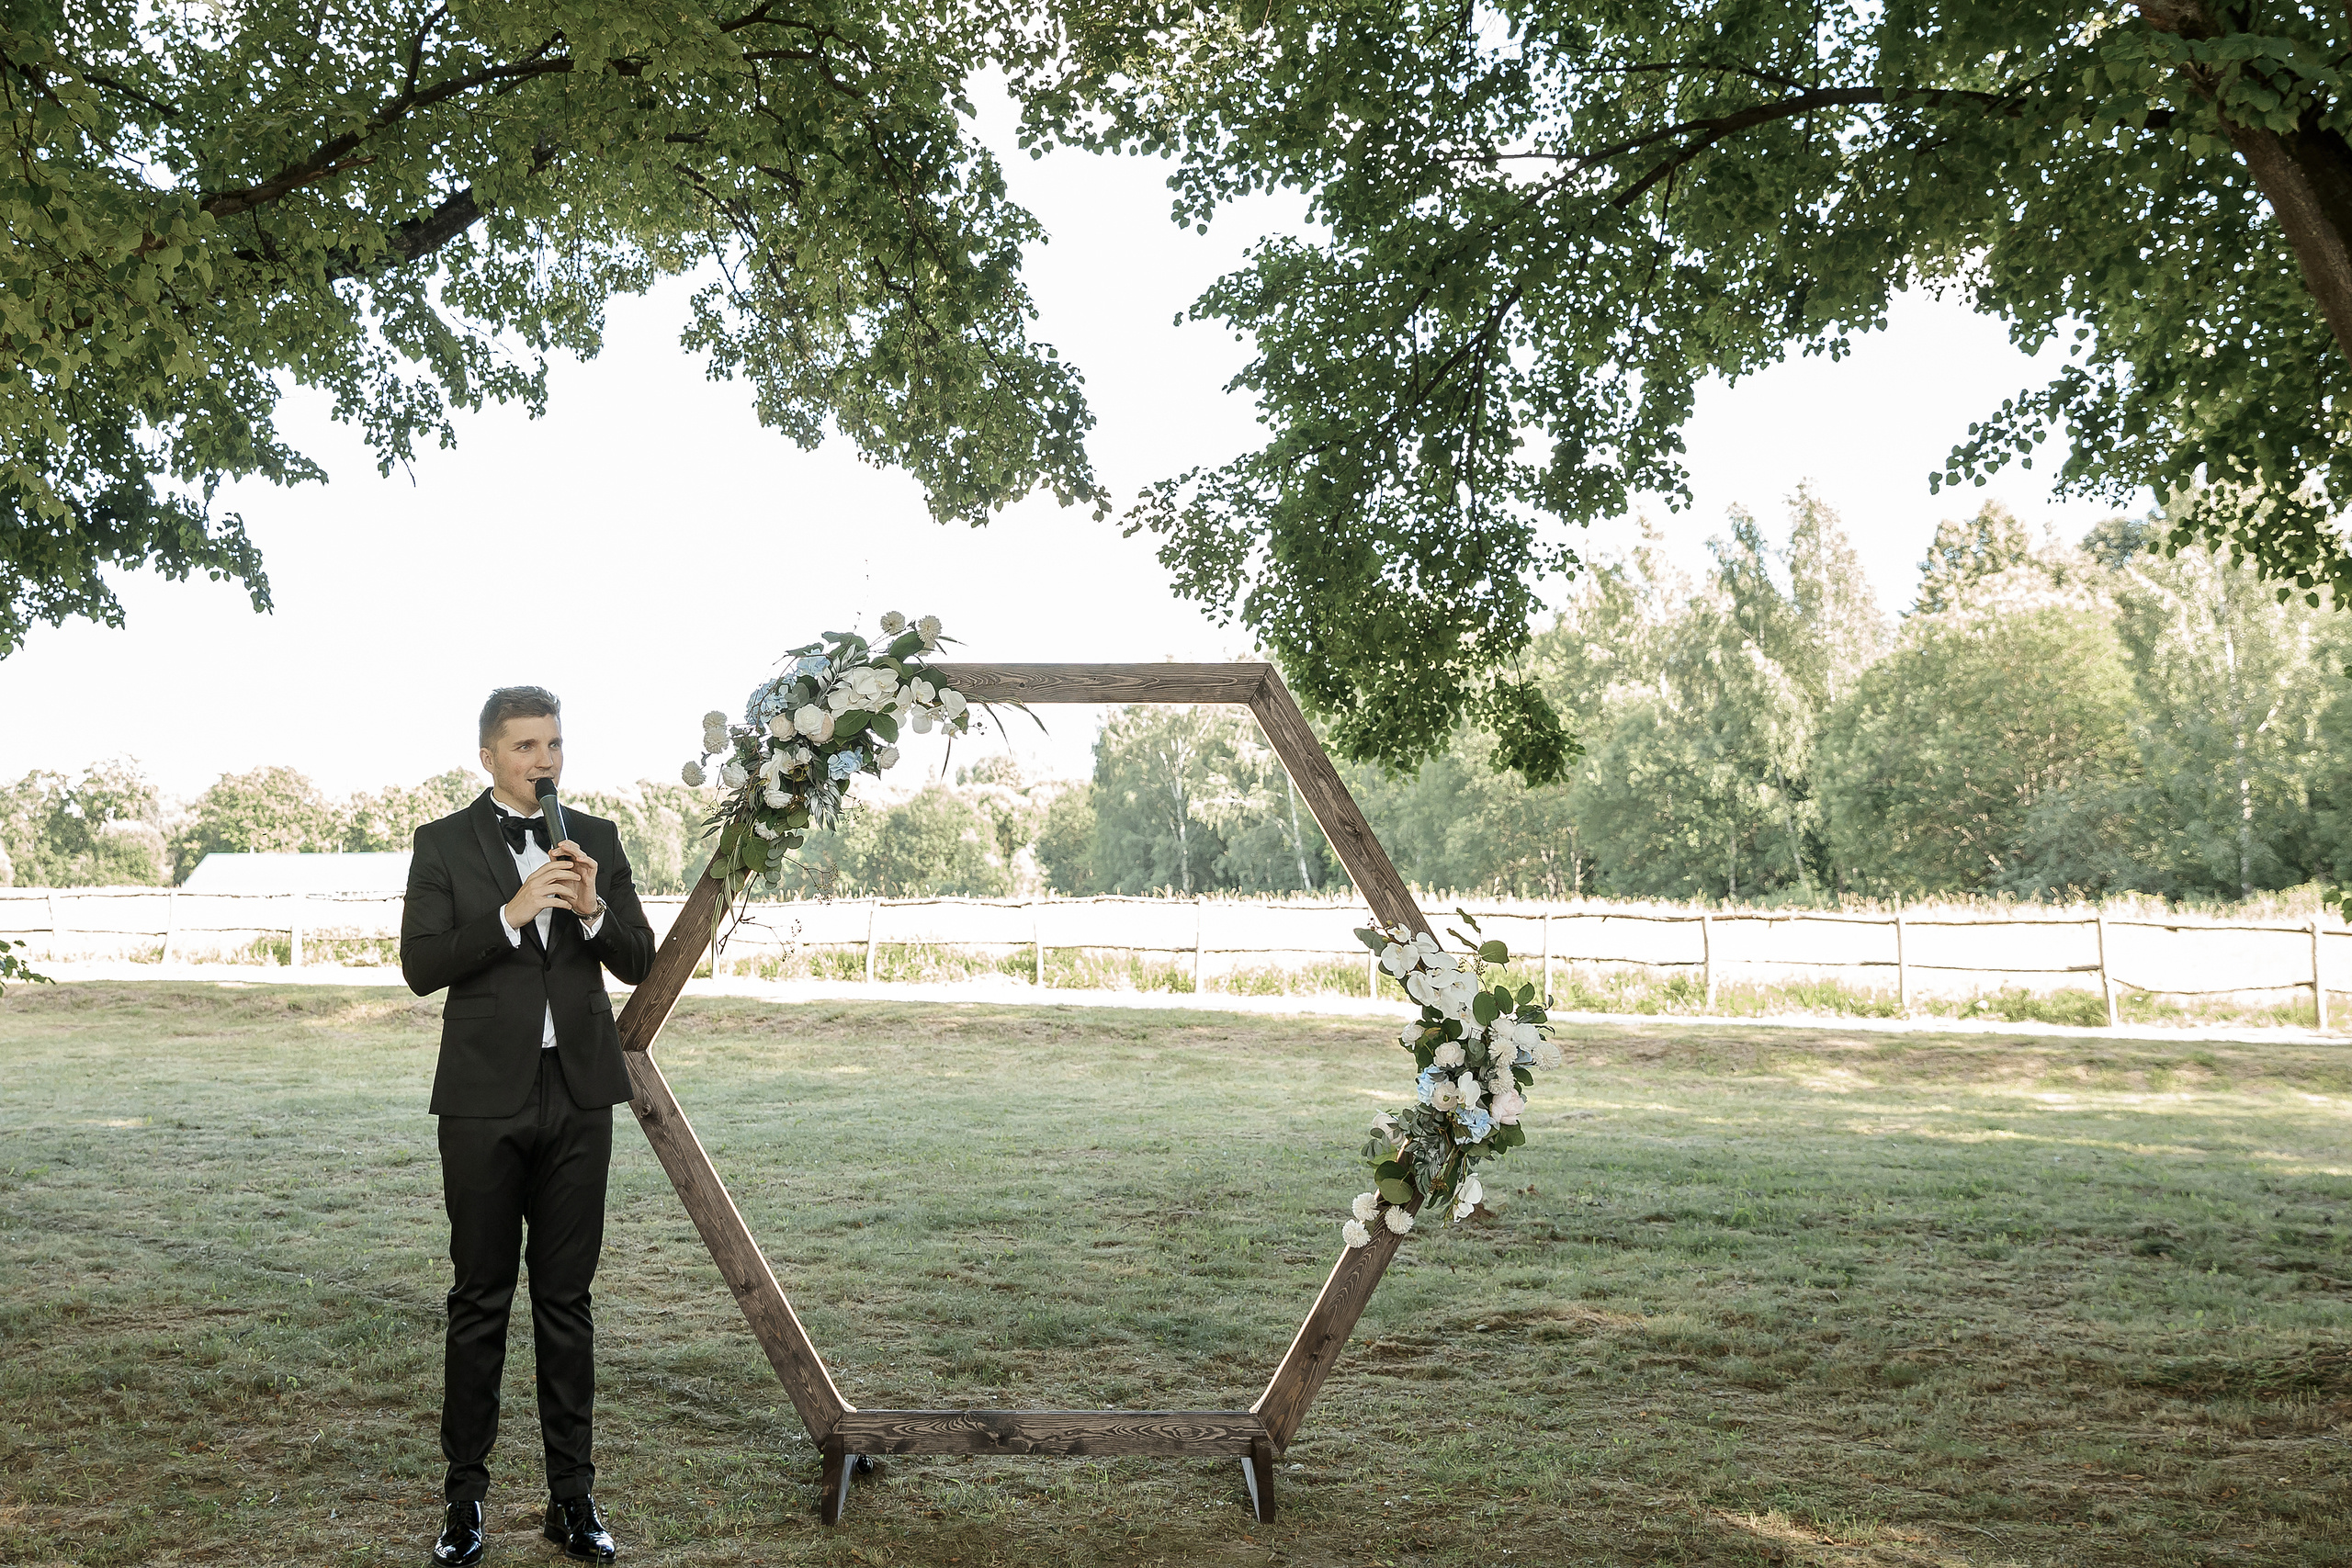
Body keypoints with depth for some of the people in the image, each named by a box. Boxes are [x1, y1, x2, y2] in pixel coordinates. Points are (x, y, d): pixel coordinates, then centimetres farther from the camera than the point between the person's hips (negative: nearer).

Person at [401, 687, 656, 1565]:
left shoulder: (597, 840, 8)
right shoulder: (444, 843, 0)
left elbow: (639, 962, 4)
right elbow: (421, 966, -9)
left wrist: (593, 908, -14)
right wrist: (512, 913, -21)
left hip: (577, 1097, 2)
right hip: (485, 1098, -2)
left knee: (566, 1301, 8)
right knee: (481, 1301, 5)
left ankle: (572, 1497, 14)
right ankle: (465, 1496, 14)